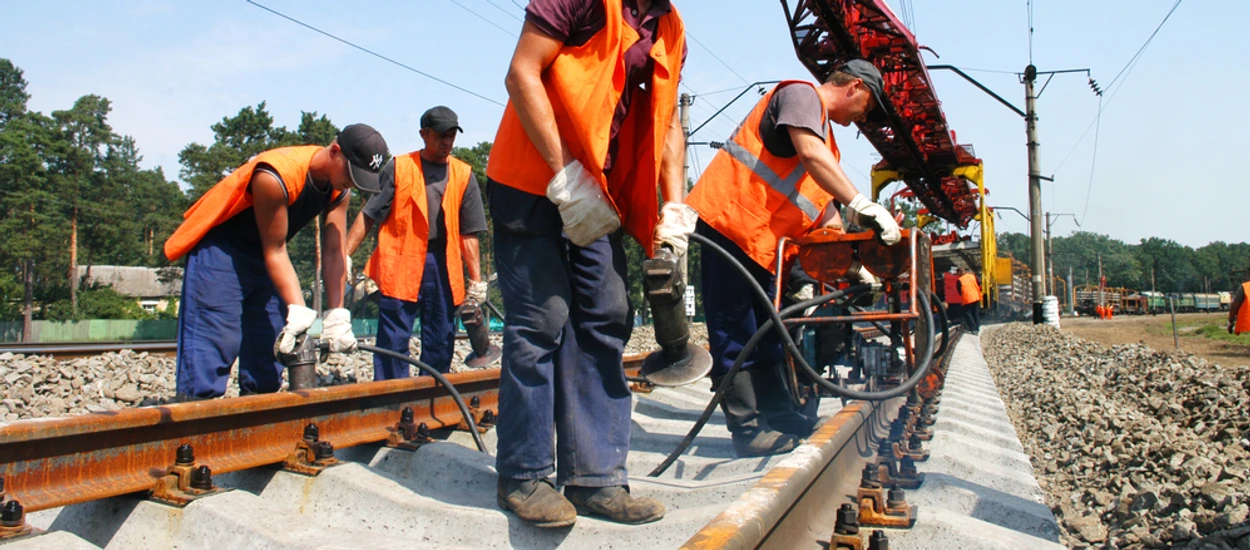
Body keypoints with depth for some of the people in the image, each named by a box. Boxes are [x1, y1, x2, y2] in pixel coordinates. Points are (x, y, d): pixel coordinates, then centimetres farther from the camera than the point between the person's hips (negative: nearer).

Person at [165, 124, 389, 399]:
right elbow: (274, 251, -26)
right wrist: (299, 313, -31)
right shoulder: (276, 177, -31)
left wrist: (336, 317, -20)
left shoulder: (340, 190, -9)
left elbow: (335, 253, -12)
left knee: (269, 342, 5)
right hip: (221, 246, -7)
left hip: (263, 252, 8)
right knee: (214, 339, -15)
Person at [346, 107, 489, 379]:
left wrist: (476, 279, 4)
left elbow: (469, 233, 9)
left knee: (441, 343, 7)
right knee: (393, 341, -3)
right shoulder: (398, 168, 6)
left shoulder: (464, 175, 11)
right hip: (400, 265, -2)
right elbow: (368, 215, 3)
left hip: (444, 267, 3)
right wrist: (344, 255, -6)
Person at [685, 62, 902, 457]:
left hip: (761, 240, 10)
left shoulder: (825, 137, 27)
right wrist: (862, 205, -27)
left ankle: (777, 414, 24)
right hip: (729, 219, -10)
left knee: (764, 333, 15)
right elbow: (809, 154, -22)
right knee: (735, 333, -7)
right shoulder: (802, 95, -2)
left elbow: (827, 216, 25)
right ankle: (748, 428, -4)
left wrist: (855, 269, 18)